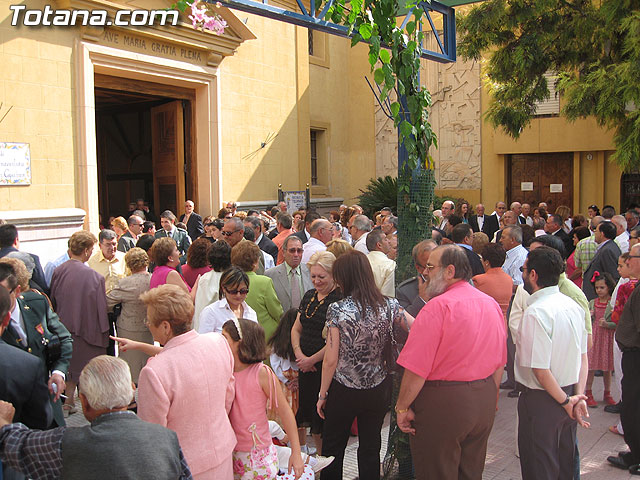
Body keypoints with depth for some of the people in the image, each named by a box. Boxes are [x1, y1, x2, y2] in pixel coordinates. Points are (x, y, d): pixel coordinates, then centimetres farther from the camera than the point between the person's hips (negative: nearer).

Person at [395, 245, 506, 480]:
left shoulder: (439, 306, -19)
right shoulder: (492, 304, 5)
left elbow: (416, 368, -21)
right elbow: (500, 363, 13)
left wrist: (402, 408, -10)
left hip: (443, 403, -7)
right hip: (484, 403, 8)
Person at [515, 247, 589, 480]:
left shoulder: (535, 313, -25)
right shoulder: (573, 305, 1)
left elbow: (540, 369, -25)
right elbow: (583, 356, 5)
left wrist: (565, 400, -12)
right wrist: (578, 396, 2)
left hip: (542, 400, -8)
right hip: (568, 393, 8)